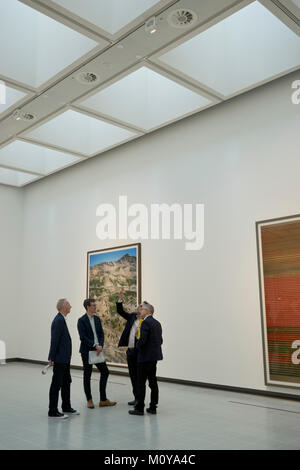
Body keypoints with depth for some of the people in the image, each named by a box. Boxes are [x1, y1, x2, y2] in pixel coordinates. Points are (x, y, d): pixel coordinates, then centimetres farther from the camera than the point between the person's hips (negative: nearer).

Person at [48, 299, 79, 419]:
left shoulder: (61, 319, 11)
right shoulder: (59, 320, -20)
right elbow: (54, 340, -22)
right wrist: (52, 358, -19)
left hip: (64, 359, 10)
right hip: (59, 359, -10)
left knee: (66, 383, 17)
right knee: (56, 385, 0)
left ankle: (66, 407, 29)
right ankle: (53, 411, 10)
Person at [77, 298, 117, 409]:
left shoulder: (97, 319, 8)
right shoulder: (82, 320, -11)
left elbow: (101, 334, 7)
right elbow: (83, 337, -17)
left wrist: (100, 346, -9)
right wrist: (95, 346, -18)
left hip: (97, 350, 6)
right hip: (86, 351, -6)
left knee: (105, 372, 4)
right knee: (87, 376, 6)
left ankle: (103, 400, 13)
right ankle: (89, 400, 20)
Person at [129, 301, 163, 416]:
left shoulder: (145, 322, -16)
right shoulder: (157, 323, 12)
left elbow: (142, 340, -23)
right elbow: (160, 340, 14)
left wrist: (138, 345, -3)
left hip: (145, 357, -9)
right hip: (155, 356, 9)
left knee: (141, 383, -1)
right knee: (153, 382, 11)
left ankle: (140, 408, 4)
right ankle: (153, 407, 16)